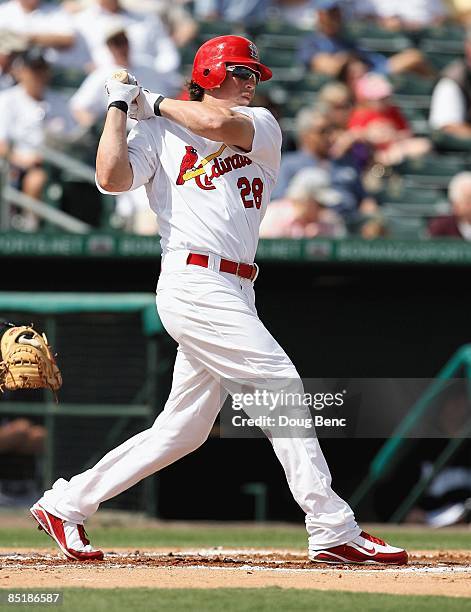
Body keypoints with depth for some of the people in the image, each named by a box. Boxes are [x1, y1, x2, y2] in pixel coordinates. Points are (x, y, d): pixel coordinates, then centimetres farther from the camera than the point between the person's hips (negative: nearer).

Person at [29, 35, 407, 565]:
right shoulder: (157, 134, 6)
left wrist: (155, 103, 6)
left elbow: (220, 124, -6)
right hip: (194, 280, -6)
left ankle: (64, 504, 19)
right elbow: (111, 178, -11)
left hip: (235, 294, 6)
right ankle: (333, 531, -17)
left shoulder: (263, 127, 16)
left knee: (182, 430, 8)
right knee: (281, 384, -16)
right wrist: (119, 106, -1)